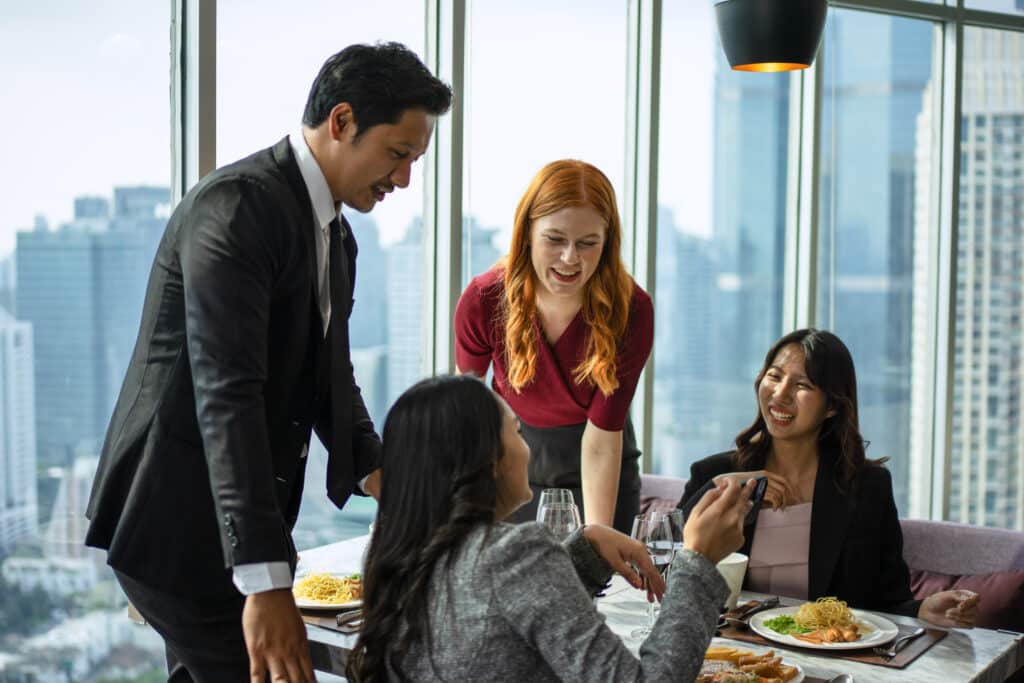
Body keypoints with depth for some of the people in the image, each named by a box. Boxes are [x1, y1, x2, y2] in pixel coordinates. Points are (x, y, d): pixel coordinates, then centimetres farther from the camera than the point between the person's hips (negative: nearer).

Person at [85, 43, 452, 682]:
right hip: (180, 523, -9)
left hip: (240, 524, 10)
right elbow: (225, 394, -29)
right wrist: (266, 581, -34)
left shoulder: (335, 234, 11)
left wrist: (378, 474, 0)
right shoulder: (238, 205, -20)